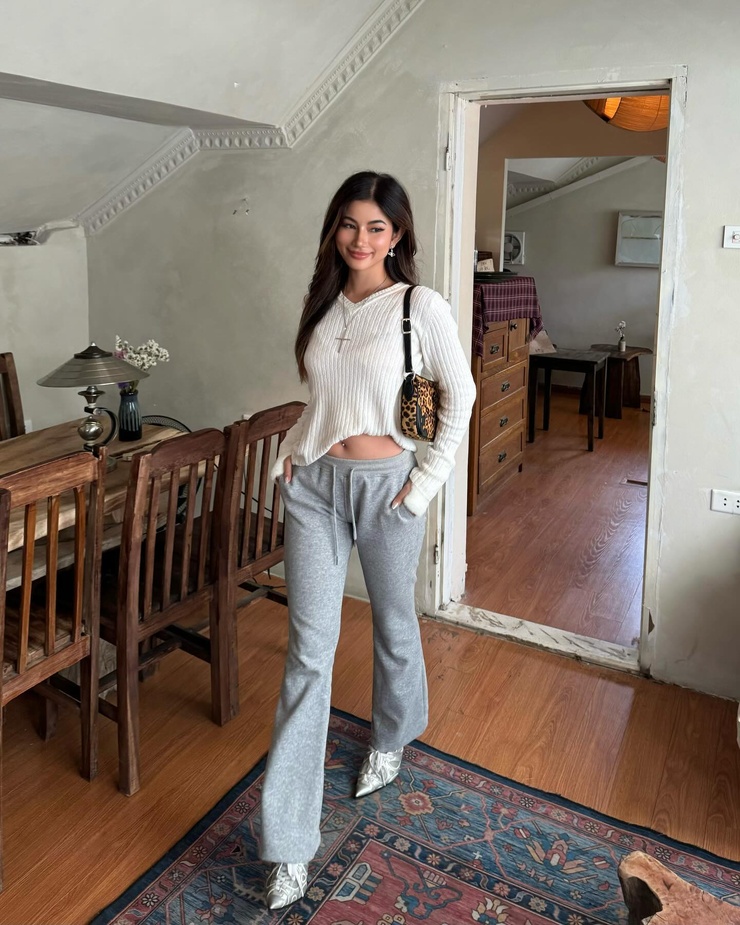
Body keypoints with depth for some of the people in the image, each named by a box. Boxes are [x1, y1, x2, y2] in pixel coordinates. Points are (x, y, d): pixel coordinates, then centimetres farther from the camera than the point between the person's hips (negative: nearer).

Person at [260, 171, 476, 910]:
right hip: (314, 486, 3)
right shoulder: (323, 303, 8)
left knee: (394, 625, 18)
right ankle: (290, 845, 9)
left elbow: (460, 395, -2)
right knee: (308, 651, 1)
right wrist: (288, 452, 6)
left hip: (386, 485, -3)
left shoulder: (421, 307, -7)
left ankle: (390, 740, 49)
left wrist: (427, 481, -6)